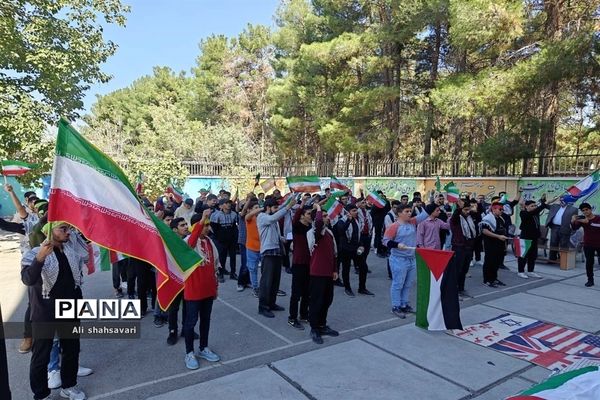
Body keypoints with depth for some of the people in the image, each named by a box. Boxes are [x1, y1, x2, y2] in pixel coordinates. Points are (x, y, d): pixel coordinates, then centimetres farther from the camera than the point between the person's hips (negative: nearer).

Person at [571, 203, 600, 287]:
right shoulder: (581, 219, 1)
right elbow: (575, 227, -13)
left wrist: (588, 222, -36)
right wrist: (573, 221, -33)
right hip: (588, 245, 2)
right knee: (589, 262, 2)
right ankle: (590, 280, 8)